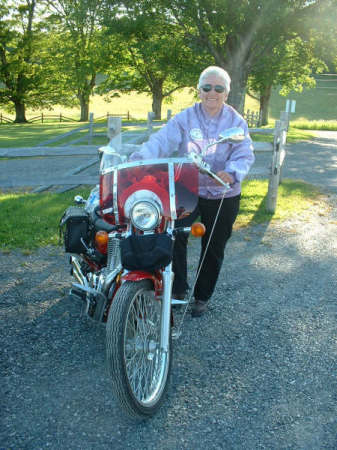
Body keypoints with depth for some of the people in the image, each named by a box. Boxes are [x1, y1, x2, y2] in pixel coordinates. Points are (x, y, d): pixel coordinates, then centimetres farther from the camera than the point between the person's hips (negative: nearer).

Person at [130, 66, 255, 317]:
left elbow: (244, 155, -13)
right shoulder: (185, 118, -3)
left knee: (213, 249, 11)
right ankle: (179, 288, -3)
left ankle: (202, 297, 31)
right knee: (175, 233, -23)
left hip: (223, 197, 1)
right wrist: (139, 160, -36)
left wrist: (232, 173, -37)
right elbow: (162, 141, -17)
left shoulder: (236, 122, -1)